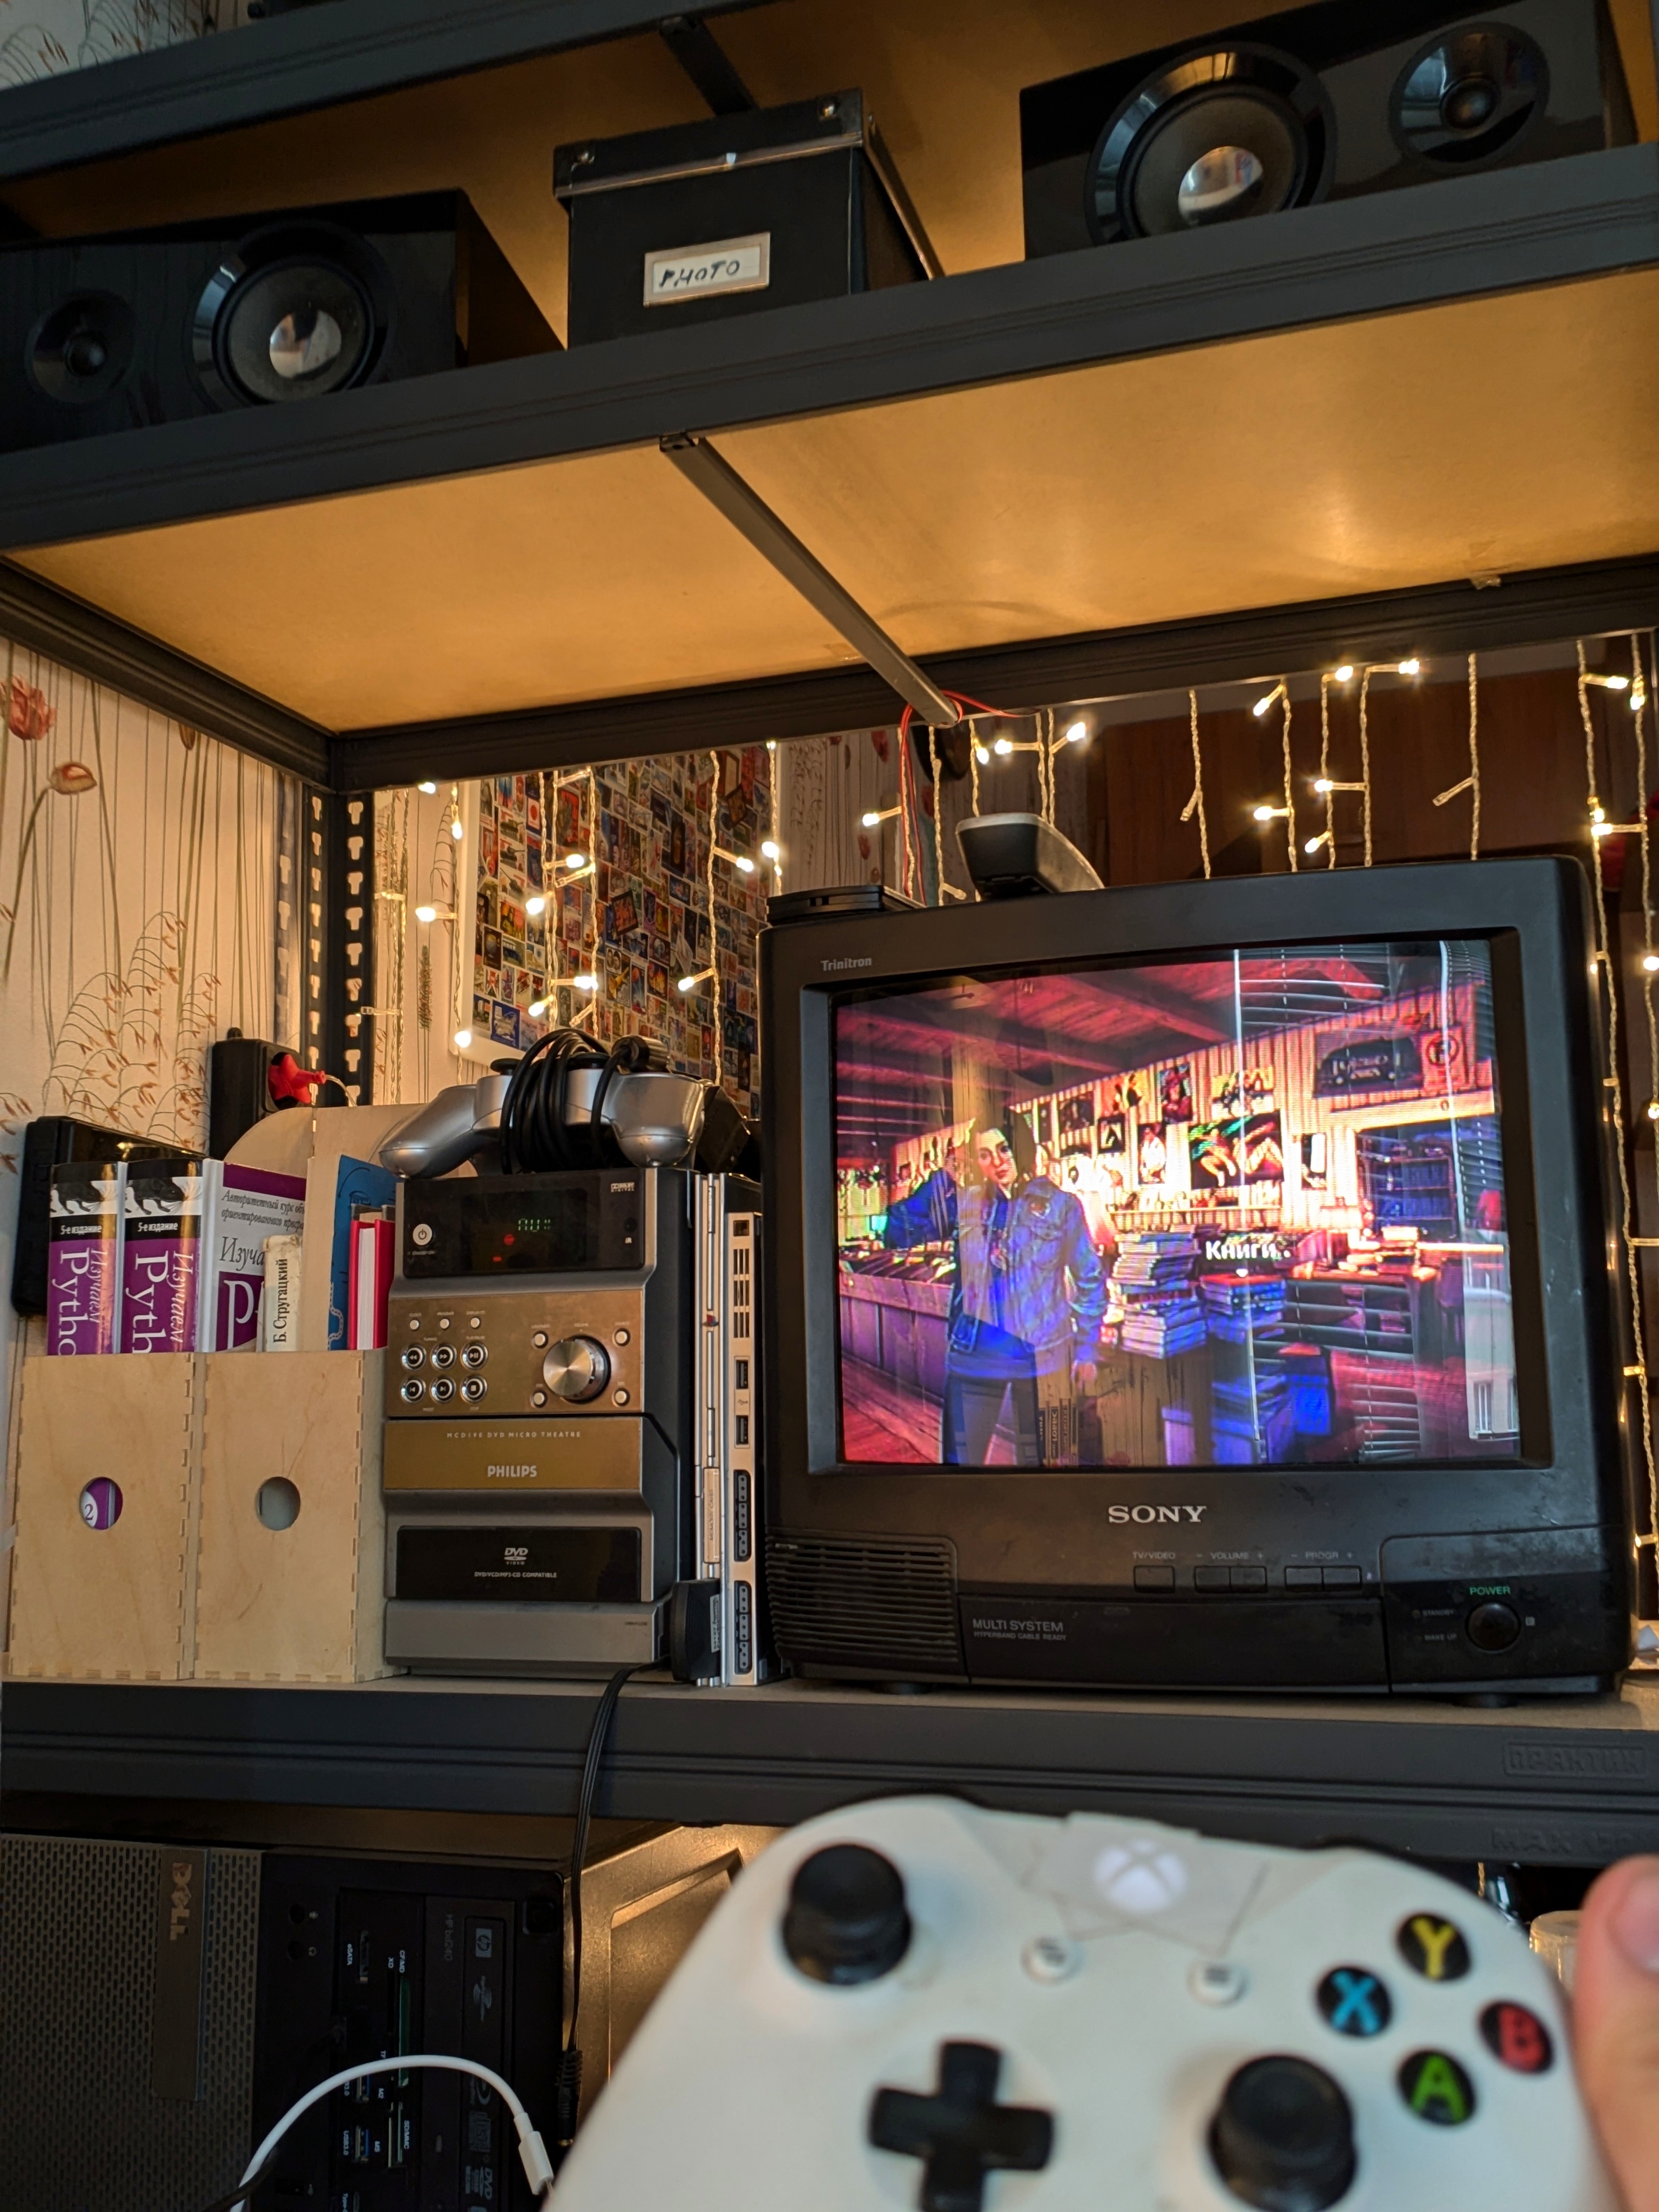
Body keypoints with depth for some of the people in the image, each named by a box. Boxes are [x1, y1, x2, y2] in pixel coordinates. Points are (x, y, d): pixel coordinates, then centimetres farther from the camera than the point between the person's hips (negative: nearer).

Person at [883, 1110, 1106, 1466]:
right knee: (960, 1459, 6)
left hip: (1042, 1357, -2)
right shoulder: (965, 1205, 4)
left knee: (1043, 1462, 8)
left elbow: (1090, 1280, 3)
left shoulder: (1060, 1206, -1)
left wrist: (1087, 1350, 0)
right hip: (974, 1356, 2)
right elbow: (897, 1233, -5)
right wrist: (942, 1177, -8)